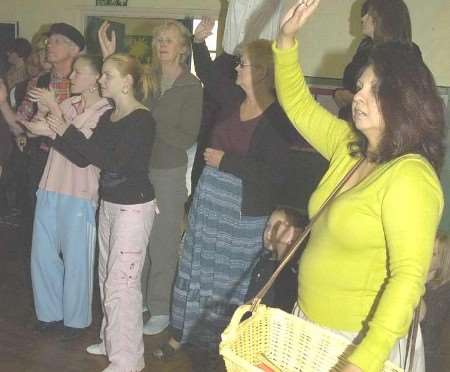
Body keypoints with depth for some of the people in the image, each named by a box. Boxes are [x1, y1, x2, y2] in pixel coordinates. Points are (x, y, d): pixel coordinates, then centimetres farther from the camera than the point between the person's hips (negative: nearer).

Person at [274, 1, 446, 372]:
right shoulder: (349, 147, 2)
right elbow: (298, 106, 12)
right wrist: (287, 39, 1)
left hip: (365, 340, -8)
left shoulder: (410, 177, -22)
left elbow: (409, 277, -27)